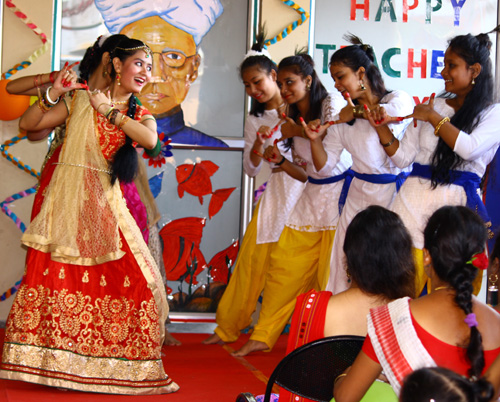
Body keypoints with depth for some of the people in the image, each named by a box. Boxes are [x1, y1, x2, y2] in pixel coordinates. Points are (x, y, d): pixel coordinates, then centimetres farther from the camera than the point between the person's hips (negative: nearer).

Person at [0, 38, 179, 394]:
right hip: (65, 197, -2)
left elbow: (150, 140, -12)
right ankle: (46, 358, -2)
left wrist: (108, 110, -8)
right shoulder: (80, 99, 8)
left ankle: (121, 366, 5)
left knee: (132, 280, -6)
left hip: (104, 204, 3)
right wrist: (53, 94, -7)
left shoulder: (141, 115, 14)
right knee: (56, 273, -10)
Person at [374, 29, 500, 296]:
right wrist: (381, 127, -2)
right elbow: (403, 157, 14)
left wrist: (434, 118, -4)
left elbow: (470, 148, -15)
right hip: (414, 199, 3)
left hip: (456, 203, -3)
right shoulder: (433, 105, 15)